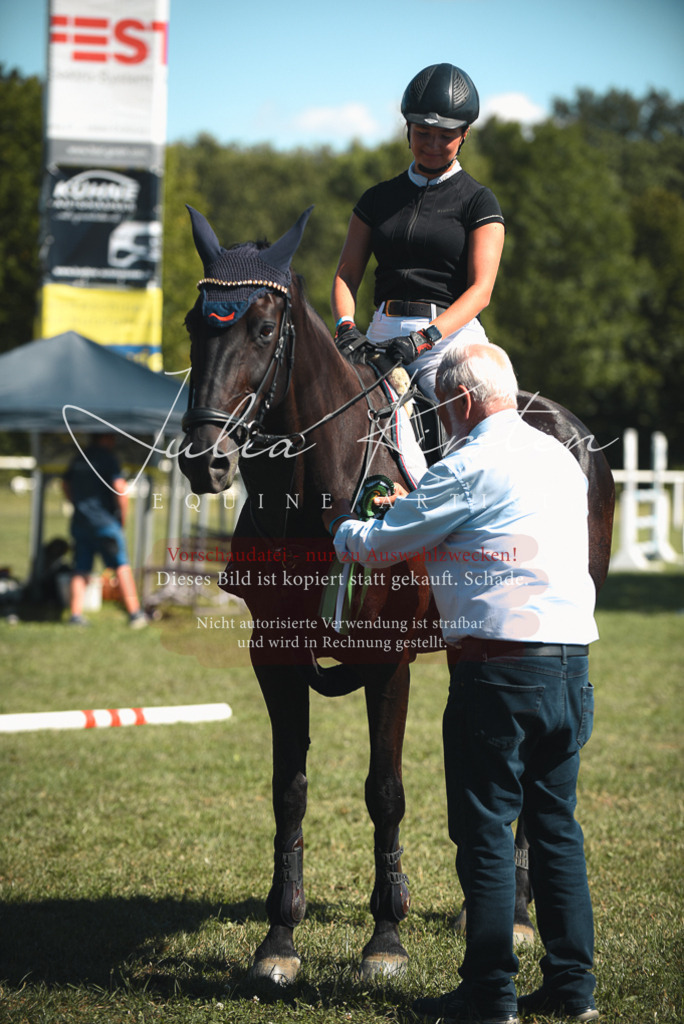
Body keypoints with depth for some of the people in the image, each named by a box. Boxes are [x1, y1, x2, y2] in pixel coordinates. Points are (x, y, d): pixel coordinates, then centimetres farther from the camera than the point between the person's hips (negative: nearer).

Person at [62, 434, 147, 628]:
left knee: (80, 572, 8)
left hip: (79, 522, 7)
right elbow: (120, 488, -18)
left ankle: (75, 614, 1)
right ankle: (135, 613, -4)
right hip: (104, 521, -7)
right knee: (122, 567, -2)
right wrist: (123, 516, -6)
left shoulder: (78, 458, 14)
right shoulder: (108, 458, -9)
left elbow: (66, 485, 27)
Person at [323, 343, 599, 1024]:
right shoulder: (560, 458, 16)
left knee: (485, 828, -1)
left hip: (500, 666, -8)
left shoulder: (470, 468, -10)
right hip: (571, 659, 8)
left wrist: (341, 525, 20)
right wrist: (412, 509, 33)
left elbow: (378, 546, -2)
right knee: (556, 823, 13)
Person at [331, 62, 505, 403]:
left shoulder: (478, 202, 6)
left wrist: (425, 337, -19)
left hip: (452, 335, -3)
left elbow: (480, 289, -4)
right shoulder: (378, 199, 17)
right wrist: (345, 326, -9)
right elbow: (346, 275, 13)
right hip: (383, 336, 3)